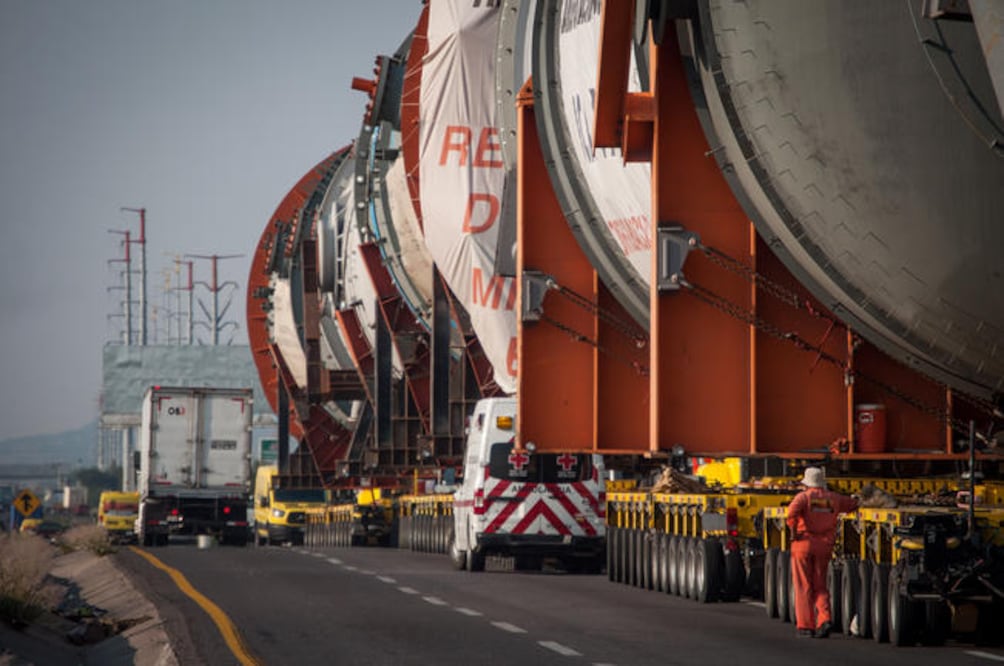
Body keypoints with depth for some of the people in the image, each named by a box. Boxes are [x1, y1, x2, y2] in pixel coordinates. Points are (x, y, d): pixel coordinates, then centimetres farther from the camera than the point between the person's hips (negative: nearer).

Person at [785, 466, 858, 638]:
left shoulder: (804, 496, -4)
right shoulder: (833, 498, 8)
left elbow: (793, 510, -25)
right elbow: (852, 504, 23)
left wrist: (793, 531, -14)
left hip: (803, 543, -3)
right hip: (824, 546, 3)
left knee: (803, 587, 5)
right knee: (820, 586, 12)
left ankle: (806, 625, 5)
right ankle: (824, 619, -8)